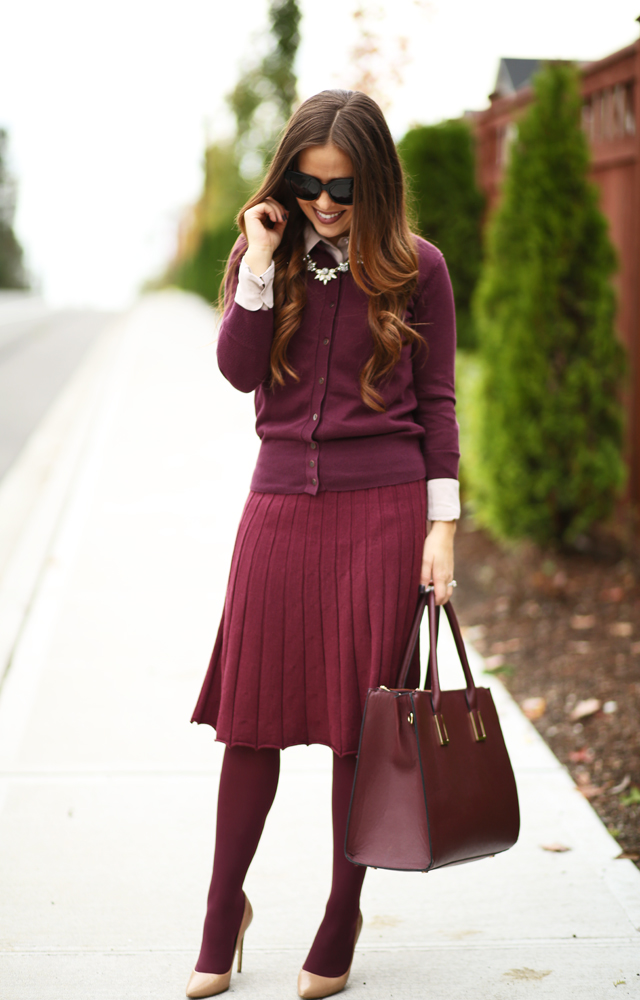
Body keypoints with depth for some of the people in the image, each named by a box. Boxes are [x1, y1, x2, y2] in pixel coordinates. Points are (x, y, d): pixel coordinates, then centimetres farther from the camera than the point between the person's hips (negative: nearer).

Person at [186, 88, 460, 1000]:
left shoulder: (416, 269, 1)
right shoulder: (267, 256, 7)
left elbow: (437, 402, 2)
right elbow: (239, 370, -6)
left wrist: (442, 524, -4)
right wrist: (261, 263, -12)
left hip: (384, 506, -2)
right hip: (282, 503, 2)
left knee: (359, 720, 4)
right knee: (252, 714, 4)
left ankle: (343, 921, 20)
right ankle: (224, 913, 21)